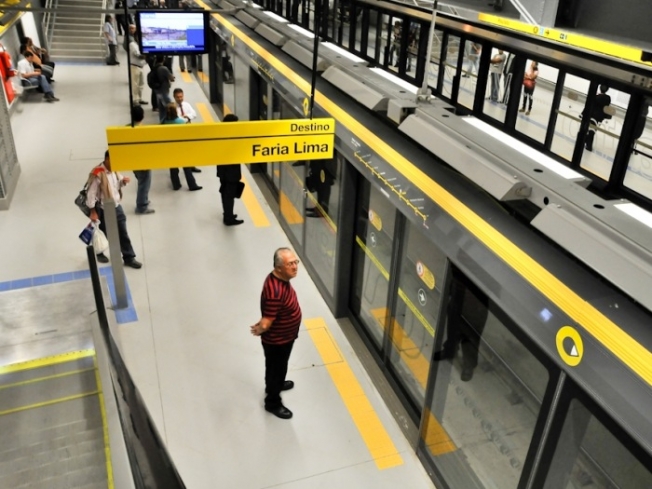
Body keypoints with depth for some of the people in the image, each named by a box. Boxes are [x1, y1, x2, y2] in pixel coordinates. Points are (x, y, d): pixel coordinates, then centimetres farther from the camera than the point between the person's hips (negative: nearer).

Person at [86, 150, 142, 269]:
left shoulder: (114, 170, -1)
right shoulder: (98, 174, -24)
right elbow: (91, 193, -20)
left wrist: (123, 181, -8)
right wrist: (93, 211, -16)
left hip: (117, 207, 6)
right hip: (104, 210, -6)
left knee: (123, 234, 9)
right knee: (104, 234, 14)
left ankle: (129, 258, 18)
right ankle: (98, 253, 41)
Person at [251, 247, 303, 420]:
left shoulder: (280, 278, -8)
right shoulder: (275, 292, -39)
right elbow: (266, 323, -31)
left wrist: (259, 325, 2)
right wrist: (259, 331, -11)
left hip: (284, 336, 8)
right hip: (276, 340, -8)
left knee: (279, 367, 32)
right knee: (275, 369, 15)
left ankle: (276, 384, 59)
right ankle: (273, 402, 38)